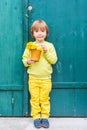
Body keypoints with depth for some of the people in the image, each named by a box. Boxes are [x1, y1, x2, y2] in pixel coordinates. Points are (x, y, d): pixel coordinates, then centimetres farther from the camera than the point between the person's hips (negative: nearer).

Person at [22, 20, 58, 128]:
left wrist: (47, 52, -17)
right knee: (34, 99, 5)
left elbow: (54, 60, -4)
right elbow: (24, 58, 4)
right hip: (33, 78, 1)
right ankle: (36, 117, 15)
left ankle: (45, 117, 16)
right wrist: (28, 61, -17)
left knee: (45, 99, 6)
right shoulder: (29, 46, 1)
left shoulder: (49, 45, 0)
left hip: (46, 79, 0)